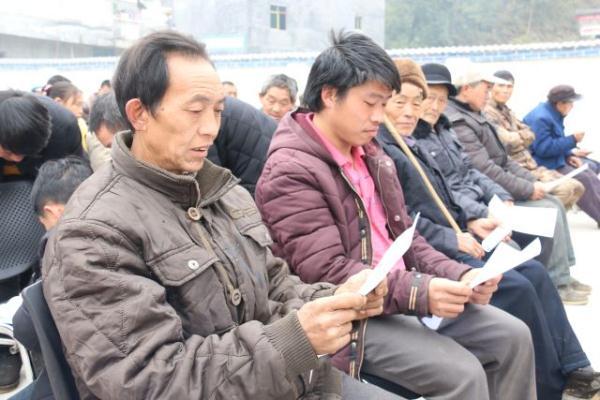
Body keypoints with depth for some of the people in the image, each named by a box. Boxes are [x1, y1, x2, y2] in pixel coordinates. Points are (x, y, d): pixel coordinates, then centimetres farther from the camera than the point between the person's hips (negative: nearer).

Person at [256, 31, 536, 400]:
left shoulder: (370, 154, 11)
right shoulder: (290, 172, -17)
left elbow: (404, 237, 13)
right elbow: (327, 273, -23)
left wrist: (458, 275, -4)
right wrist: (421, 292, -31)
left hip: (403, 294, 9)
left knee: (512, 336, 3)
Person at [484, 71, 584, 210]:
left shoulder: (506, 111, 19)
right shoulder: (487, 112, -9)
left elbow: (530, 135, 8)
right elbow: (507, 141, -20)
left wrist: (517, 136, -8)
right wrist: (522, 136, -4)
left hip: (531, 166, 9)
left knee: (576, 187, 2)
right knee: (564, 189, -22)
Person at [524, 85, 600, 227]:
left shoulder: (553, 114, 8)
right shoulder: (541, 118, -24)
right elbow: (543, 148, -29)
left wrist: (569, 155, -2)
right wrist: (572, 140, -24)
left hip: (557, 158, 11)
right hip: (544, 165, -11)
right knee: (584, 178, -20)